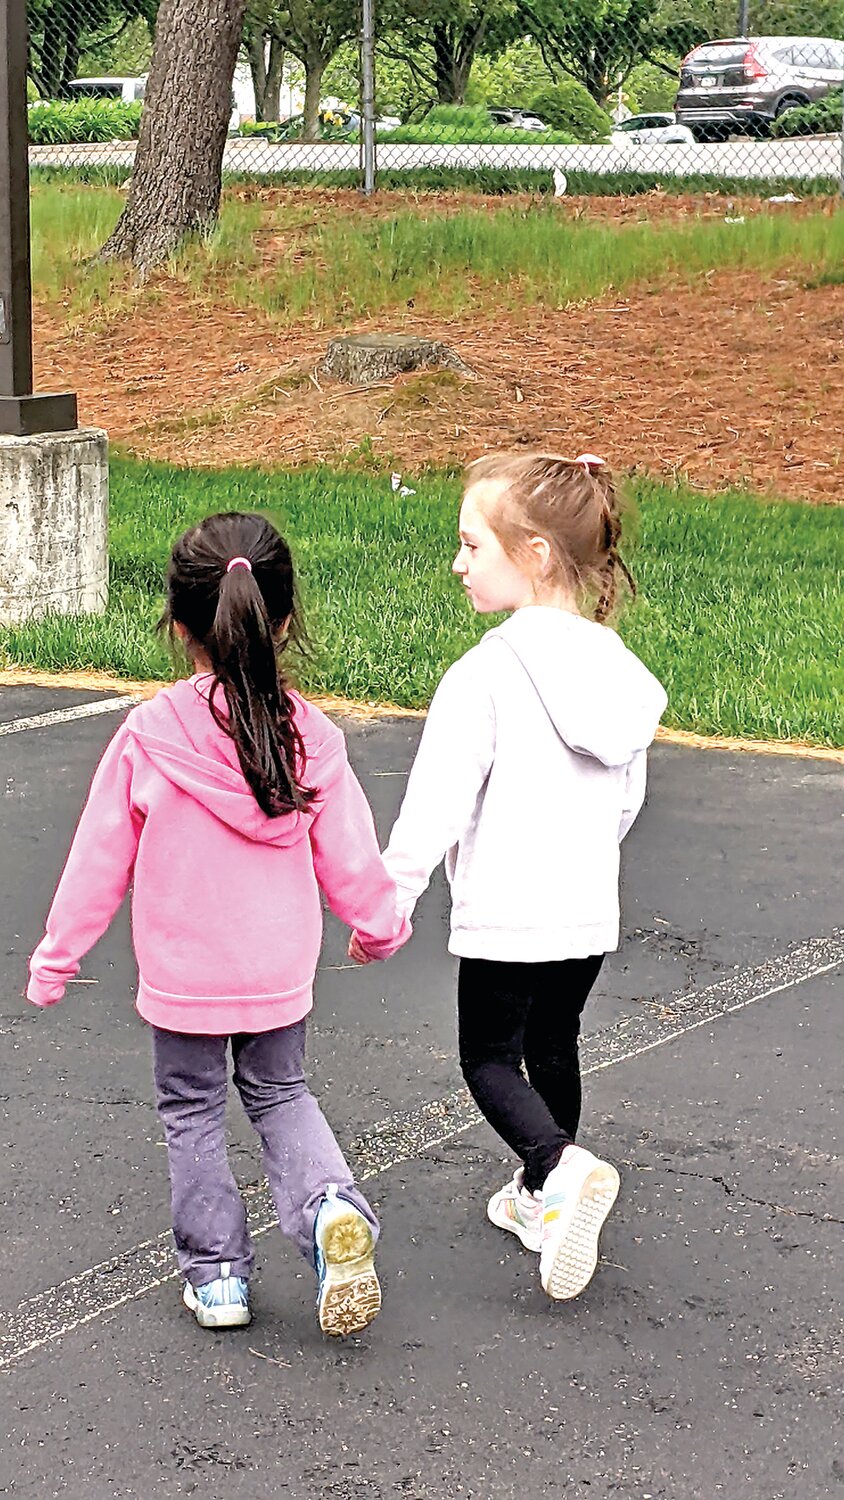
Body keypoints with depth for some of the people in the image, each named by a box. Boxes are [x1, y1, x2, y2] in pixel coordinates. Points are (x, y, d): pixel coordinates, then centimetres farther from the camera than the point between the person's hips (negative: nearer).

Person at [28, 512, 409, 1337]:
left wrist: (57, 955, 5)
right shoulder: (310, 737, -11)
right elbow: (347, 858, -1)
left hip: (182, 979, -2)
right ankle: (330, 1207, -3)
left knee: (191, 1113, 16)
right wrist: (381, 923, 20)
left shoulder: (148, 736, -18)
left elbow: (101, 860, -9)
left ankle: (215, 1272, 20)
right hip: (279, 975, 3)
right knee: (280, 1093, 22)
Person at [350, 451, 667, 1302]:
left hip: (505, 913, -6)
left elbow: (436, 803, -19)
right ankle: (541, 1198, 33)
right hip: (589, 909, 6)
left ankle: (562, 1168, -17)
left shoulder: (486, 675, -19)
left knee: (491, 1060, 6)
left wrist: (388, 901, -10)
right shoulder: (619, 672, 2)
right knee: (553, 1049, 21)